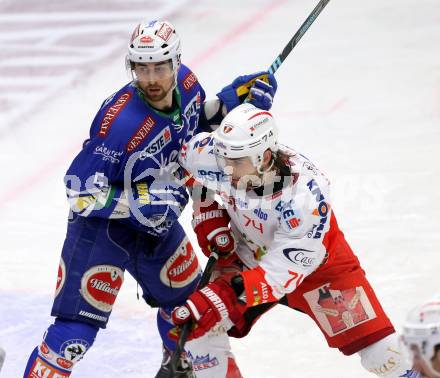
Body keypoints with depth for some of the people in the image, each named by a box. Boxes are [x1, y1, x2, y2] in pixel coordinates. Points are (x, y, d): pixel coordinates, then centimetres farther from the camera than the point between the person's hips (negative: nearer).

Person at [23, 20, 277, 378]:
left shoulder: (185, 82, -12)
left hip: (158, 222, 7)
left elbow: (193, 123, 12)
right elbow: (81, 191, -27)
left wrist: (230, 101, -5)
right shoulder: (120, 122, -33)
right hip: (102, 224, -7)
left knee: (188, 298, 25)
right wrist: (138, 203, -33)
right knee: (77, 327, -15)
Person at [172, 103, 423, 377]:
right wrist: (211, 225, -9)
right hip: (245, 255, 4)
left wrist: (225, 295, -47)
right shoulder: (211, 154, -28)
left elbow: (283, 272, -37)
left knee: (379, 349, -9)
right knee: (200, 327, -10)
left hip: (316, 263, -4)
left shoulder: (305, 194, -40)